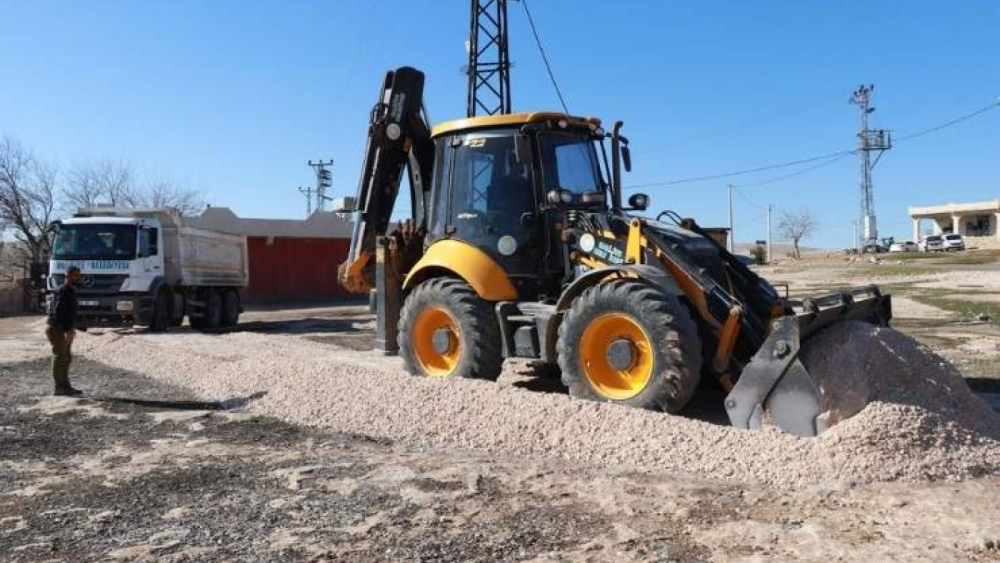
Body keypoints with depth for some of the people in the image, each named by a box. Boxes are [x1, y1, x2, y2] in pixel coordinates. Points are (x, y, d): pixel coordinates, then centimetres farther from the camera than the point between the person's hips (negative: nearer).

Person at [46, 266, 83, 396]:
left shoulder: (70, 290, 15)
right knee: (60, 357, -6)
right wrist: (68, 330, -24)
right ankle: (59, 388, -1)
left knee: (67, 357, 11)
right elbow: (58, 312, -23)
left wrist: (71, 329, 16)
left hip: (62, 328, 10)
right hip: (56, 328, -10)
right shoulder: (64, 290, -16)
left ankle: (65, 386, 16)